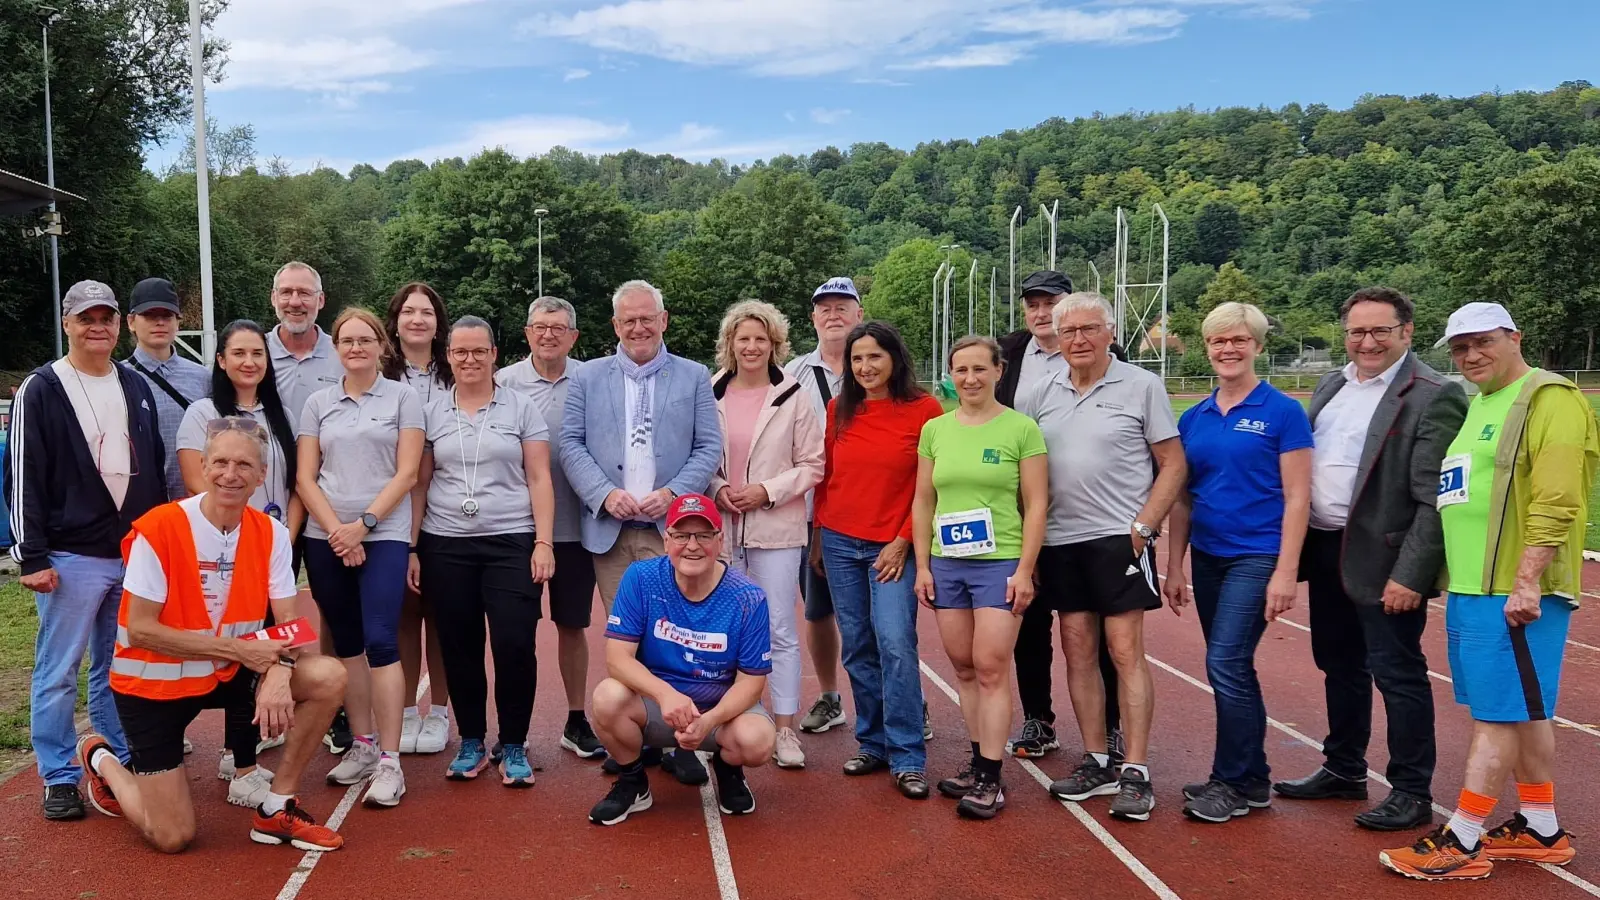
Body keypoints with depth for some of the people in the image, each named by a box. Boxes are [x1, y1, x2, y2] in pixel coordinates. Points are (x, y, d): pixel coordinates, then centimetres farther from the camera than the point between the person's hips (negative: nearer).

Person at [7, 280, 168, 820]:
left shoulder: (136, 387, 11)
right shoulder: (40, 391, -5)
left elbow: (156, 468, 16)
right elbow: (23, 478, -8)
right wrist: (32, 557, -12)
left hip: (137, 553, 5)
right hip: (71, 558, -5)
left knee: (118, 668, 14)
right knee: (58, 673, 3)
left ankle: (121, 763, 24)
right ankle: (60, 780, 13)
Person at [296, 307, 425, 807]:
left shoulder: (402, 398, 3)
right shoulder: (318, 404, 11)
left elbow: (406, 473, -3)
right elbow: (305, 477, 6)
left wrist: (363, 523, -12)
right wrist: (337, 530, -8)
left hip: (384, 536, -4)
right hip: (326, 539, 4)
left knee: (380, 642, -10)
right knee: (346, 644, 9)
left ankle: (389, 761, -7)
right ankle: (362, 744, 20)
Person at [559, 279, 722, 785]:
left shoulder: (694, 378, 9)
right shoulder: (588, 378, 12)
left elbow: (709, 447, 4)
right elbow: (572, 445, 5)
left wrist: (673, 492, -11)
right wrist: (605, 494, -11)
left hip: (671, 529, -2)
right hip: (609, 530, 2)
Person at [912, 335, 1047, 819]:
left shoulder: (1021, 428, -4)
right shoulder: (935, 429, 8)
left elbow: (1036, 505, -5)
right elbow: (923, 501, 11)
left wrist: (1024, 570, -9)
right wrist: (922, 565, 6)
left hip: (1000, 563, -4)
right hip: (946, 564, 4)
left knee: (991, 668, -4)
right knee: (964, 667, 10)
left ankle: (990, 780, 3)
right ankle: (978, 761, 22)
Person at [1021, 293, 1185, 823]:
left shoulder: (1141, 387, -3)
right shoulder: (1040, 395, 8)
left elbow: (1173, 464, -2)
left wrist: (1142, 526, -10)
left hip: (1119, 538, -4)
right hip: (1059, 541, 5)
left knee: (1125, 652, -4)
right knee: (1078, 652, 10)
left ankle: (1135, 771, 4)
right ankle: (1098, 761, 22)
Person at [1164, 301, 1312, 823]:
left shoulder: (1282, 412, -6)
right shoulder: (1193, 419, 9)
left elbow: (1297, 497, -9)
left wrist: (1286, 571, -14)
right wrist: (1174, 566, 8)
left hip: (1257, 556, -6)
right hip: (1208, 558, 6)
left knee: (1226, 664, -10)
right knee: (1234, 669, 12)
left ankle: (1234, 781, 6)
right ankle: (1252, 780, 24)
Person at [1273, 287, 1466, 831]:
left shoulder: (1433, 397, -11)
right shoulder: (1332, 385, 12)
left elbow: (1435, 501, -16)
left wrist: (1410, 576, -20)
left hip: (1383, 561, -7)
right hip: (1325, 551, 8)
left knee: (1398, 675, 2)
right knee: (1339, 667, 18)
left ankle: (1412, 792, 16)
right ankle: (1343, 771, 33)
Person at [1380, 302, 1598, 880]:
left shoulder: (1548, 400, -9)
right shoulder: (1476, 405, 18)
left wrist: (1525, 582, -22)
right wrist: (1451, 574, 20)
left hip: (1513, 593, -9)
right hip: (1470, 589, 9)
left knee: (1497, 714, -3)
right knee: (1524, 711, 16)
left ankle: (1461, 843, 1)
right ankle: (1540, 831, 26)